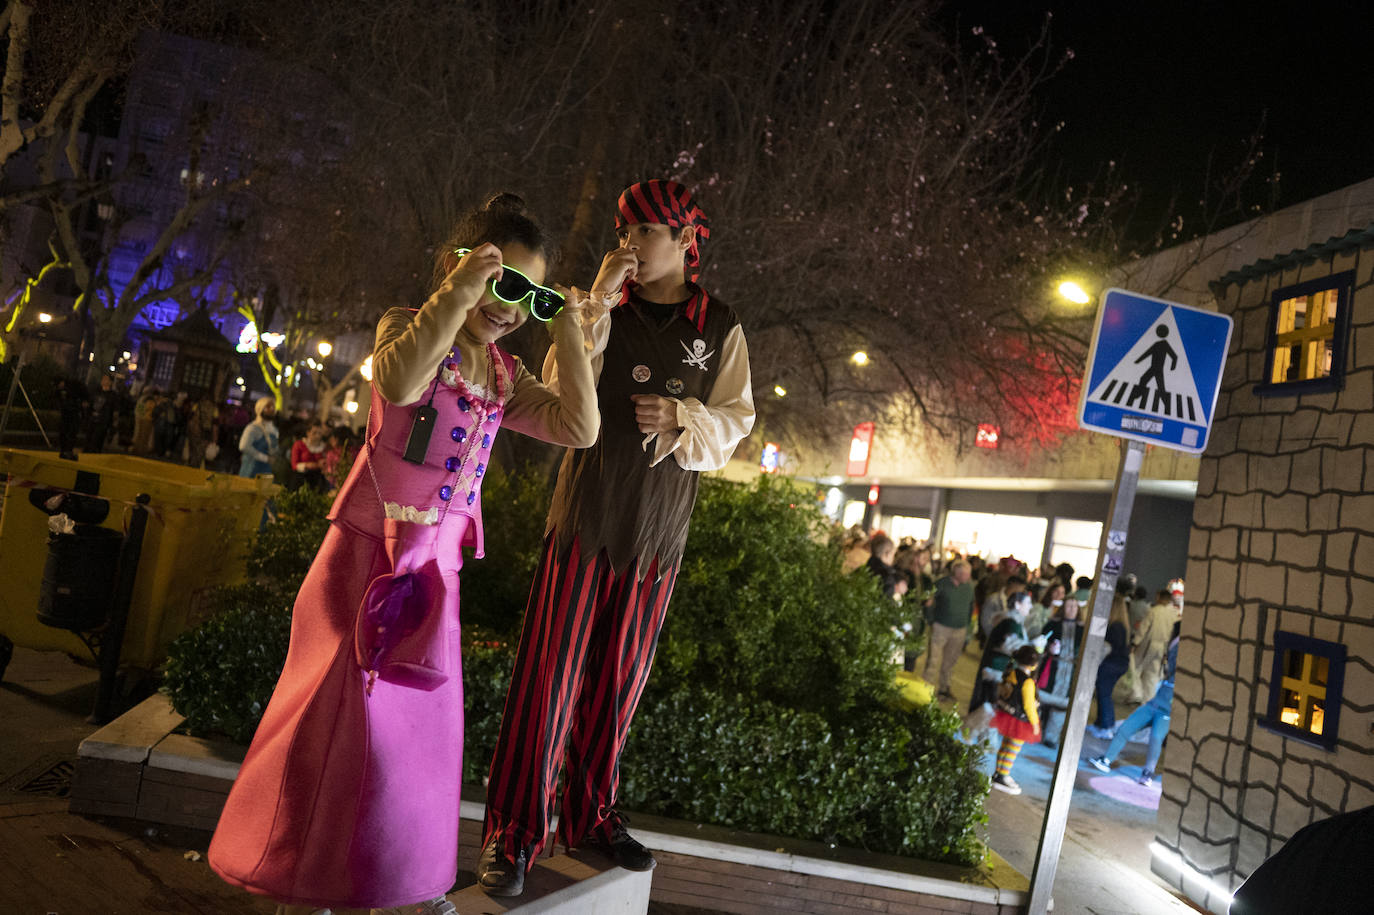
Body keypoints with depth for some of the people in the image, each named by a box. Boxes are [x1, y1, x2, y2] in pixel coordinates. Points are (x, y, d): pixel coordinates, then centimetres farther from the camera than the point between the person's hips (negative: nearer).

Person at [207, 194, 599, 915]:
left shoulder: (504, 375, 12)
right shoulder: (409, 324, -6)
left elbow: (579, 429, 4)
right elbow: (399, 380, -31)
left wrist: (569, 335, 2)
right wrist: (459, 294, -28)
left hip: (434, 567, 6)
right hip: (372, 550, -6)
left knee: (421, 720, 13)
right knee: (352, 714, -2)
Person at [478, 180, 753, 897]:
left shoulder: (719, 326, 6)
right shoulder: (606, 306, 3)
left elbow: (734, 423, 6)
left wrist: (681, 418, -14)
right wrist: (596, 303, -15)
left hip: (659, 528, 2)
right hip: (586, 511, -2)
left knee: (620, 676, 10)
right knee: (552, 670, -3)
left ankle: (591, 816, 25)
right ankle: (512, 833, 6)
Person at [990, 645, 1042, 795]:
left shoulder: (1010, 673, -2)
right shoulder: (1027, 682, -26)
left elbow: (1001, 691, 9)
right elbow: (1028, 705, -22)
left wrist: (1001, 709, 23)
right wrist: (1035, 722, -9)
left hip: (1005, 714, 9)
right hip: (1020, 721, -8)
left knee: (1006, 746, 22)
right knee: (1013, 749, 4)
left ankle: (999, 773, 33)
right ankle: (1002, 778, 11)